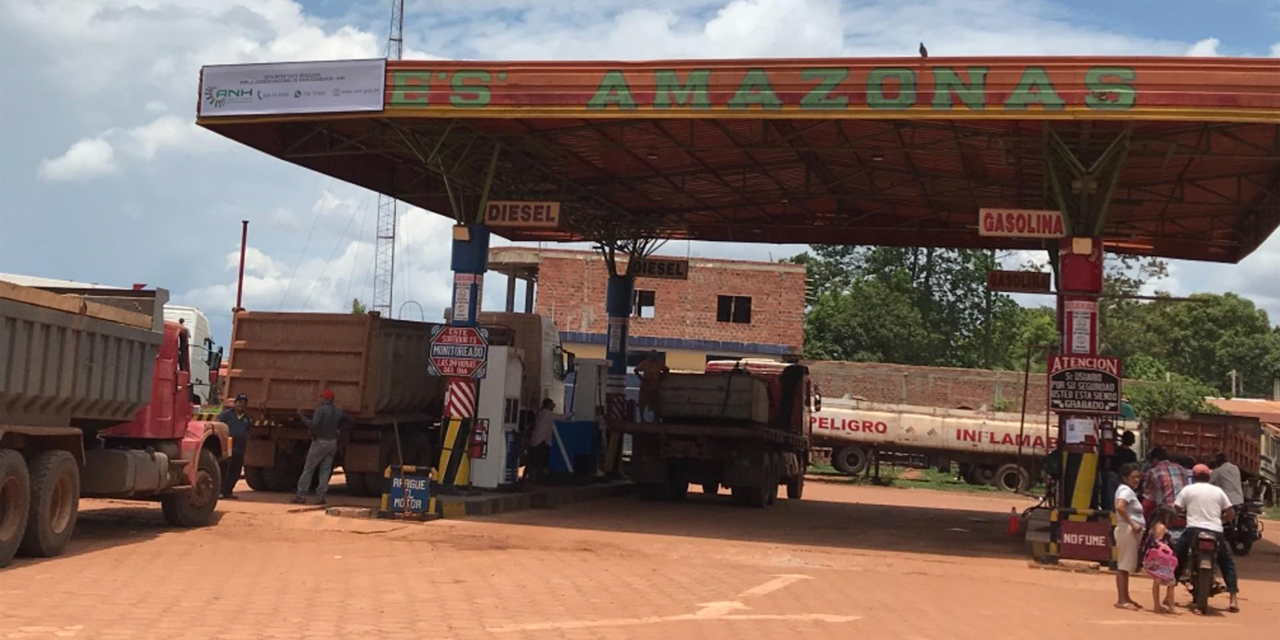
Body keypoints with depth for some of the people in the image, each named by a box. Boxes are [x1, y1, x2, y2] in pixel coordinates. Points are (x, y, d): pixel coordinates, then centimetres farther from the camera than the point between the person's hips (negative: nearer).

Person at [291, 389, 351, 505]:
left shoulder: (321, 409, -12)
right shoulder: (338, 411, 9)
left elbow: (313, 424, -22)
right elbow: (348, 420, 23)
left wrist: (302, 416, -13)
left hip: (320, 442, -6)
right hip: (332, 442, 6)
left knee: (308, 469, 1)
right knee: (325, 470, 8)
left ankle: (301, 496, 1)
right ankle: (320, 496, 2)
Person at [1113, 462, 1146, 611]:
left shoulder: (1129, 491, 19)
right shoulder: (1126, 490, -12)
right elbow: (1120, 507, -29)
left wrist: (1139, 527, 13)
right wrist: (1132, 524, -24)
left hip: (1133, 532, 11)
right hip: (1127, 530, -11)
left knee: (1126, 566, 14)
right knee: (1123, 566, -8)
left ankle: (1126, 598, 21)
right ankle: (1121, 600, -8)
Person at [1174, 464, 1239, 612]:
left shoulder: (1188, 490, 6)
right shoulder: (1218, 491, 12)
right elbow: (1231, 513, 10)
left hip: (1193, 531, -1)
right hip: (1215, 533, 2)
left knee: (1177, 559, 16)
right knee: (1228, 563, 17)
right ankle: (1234, 599, 6)